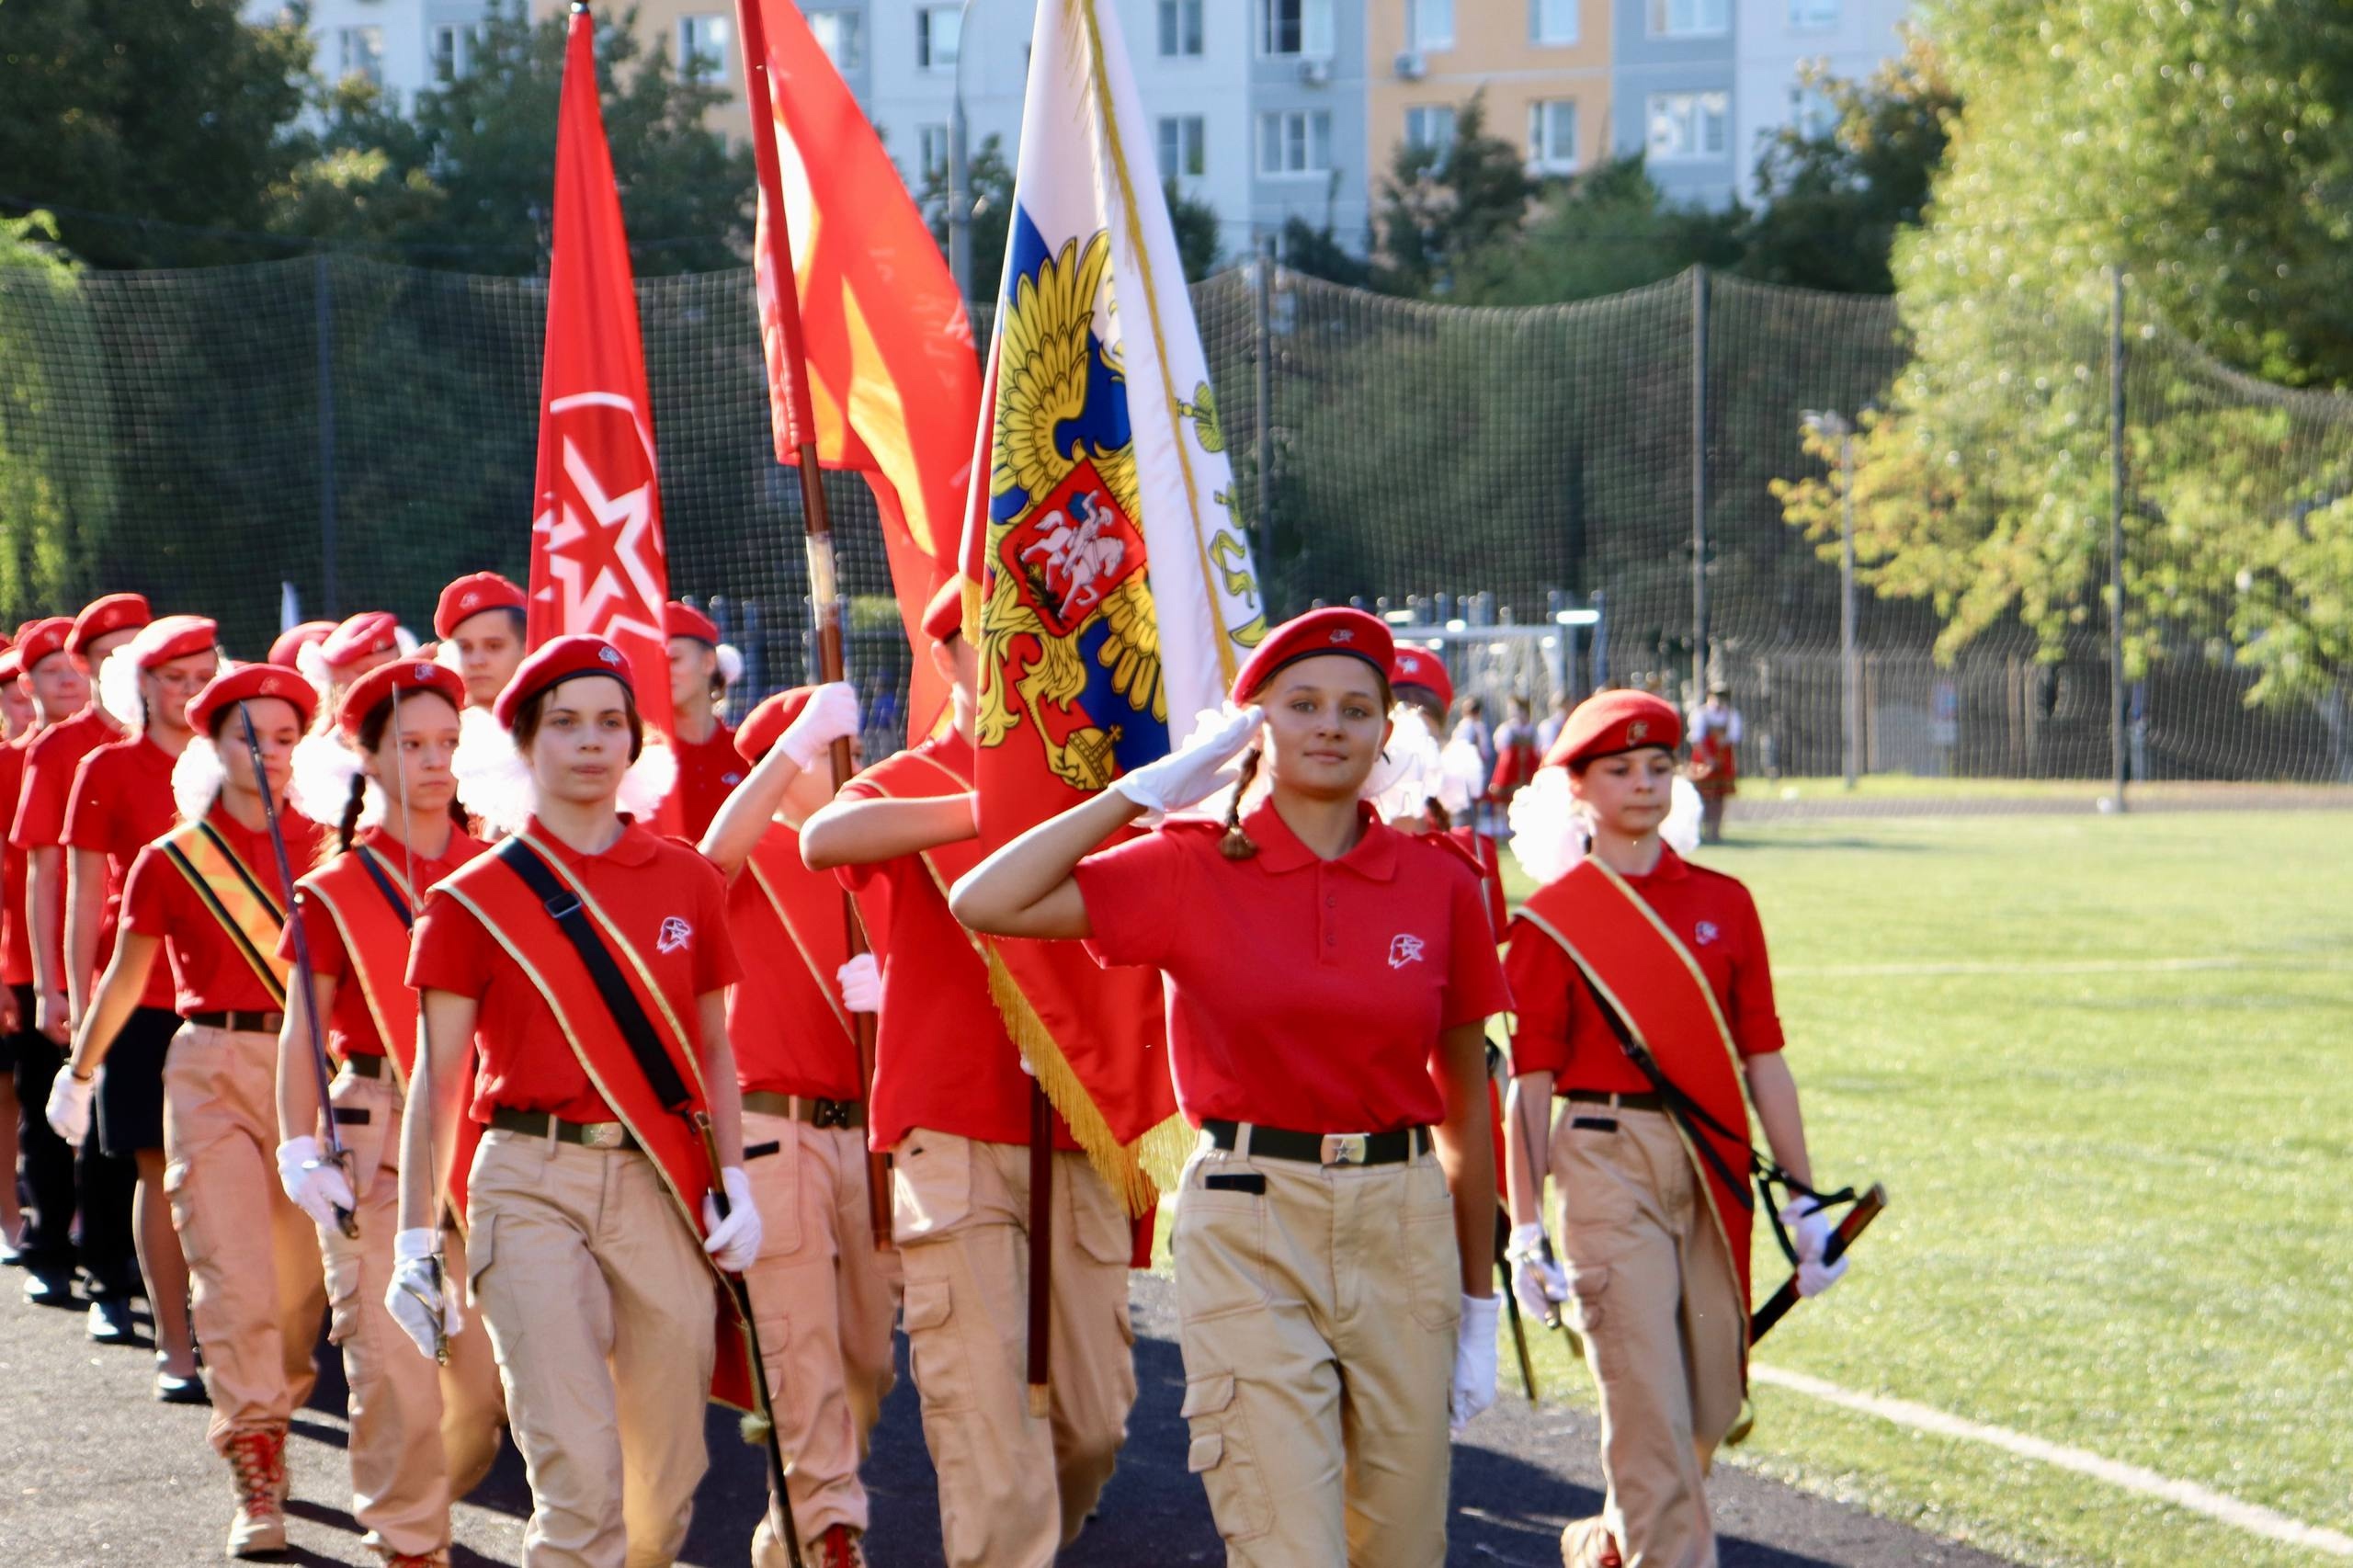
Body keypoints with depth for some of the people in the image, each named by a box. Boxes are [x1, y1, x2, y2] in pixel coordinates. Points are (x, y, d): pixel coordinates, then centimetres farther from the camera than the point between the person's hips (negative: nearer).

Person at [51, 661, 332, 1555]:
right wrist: (79, 1071, 22)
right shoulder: (172, 860, 3)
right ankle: (257, 1487, -8)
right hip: (212, 1070, -2)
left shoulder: (327, 849, 6)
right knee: (234, 1278, -10)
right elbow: (126, 975, 15)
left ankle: (272, 1423, 30)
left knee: (303, 1278, 5)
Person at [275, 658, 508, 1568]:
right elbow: (301, 1032, -1)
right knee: (396, 1365, -7)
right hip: (380, 1138, -3)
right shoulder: (336, 892, 1)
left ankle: (428, 1492, 28)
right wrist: (297, 1150, -13)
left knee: (495, 1363, 3)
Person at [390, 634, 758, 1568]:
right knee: (578, 1467, -14)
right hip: (532, 1184, -3)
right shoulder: (474, 899, 2)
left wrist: (736, 1186, 5)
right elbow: (437, 1077, 2)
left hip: (663, 1185, 3)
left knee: (669, 1473, 6)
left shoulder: (686, 882, 10)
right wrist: (416, 1244, -1)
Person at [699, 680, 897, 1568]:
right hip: (775, 1128, -6)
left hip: (867, 1129, 6)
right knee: (801, 1349, -9)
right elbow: (715, 851, -26)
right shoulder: (755, 860, -2)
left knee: (868, 1351, 8)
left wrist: (888, 989, -12)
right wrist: (802, 737, -27)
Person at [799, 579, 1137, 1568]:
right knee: (983, 1416, -9)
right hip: (956, 1141, -4)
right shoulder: (907, 788, 3)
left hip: (1080, 1138, 4)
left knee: (1095, 1419, 6)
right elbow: (823, 840, -22)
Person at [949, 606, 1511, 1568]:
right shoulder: (1190, 868, 0)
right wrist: (1144, 790, -4)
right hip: (1250, 1225, -3)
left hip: (1405, 1225, 3)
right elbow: (984, 904, -10)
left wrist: (1479, 1301, 11)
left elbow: (1465, 1102, 11)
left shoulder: (1440, 883, 5)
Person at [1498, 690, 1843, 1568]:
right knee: (1648, 1397, -10)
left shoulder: (1725, 904, 10)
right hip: (1607, 1162, -4)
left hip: (1712, 1167, 4)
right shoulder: (1551, 922, 0)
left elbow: (1763, 1059, 10)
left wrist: (1803, 1198, 7)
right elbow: (1530, 1082, -2)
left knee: (1711, 1404, 8)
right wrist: (1525, 1230, -7)